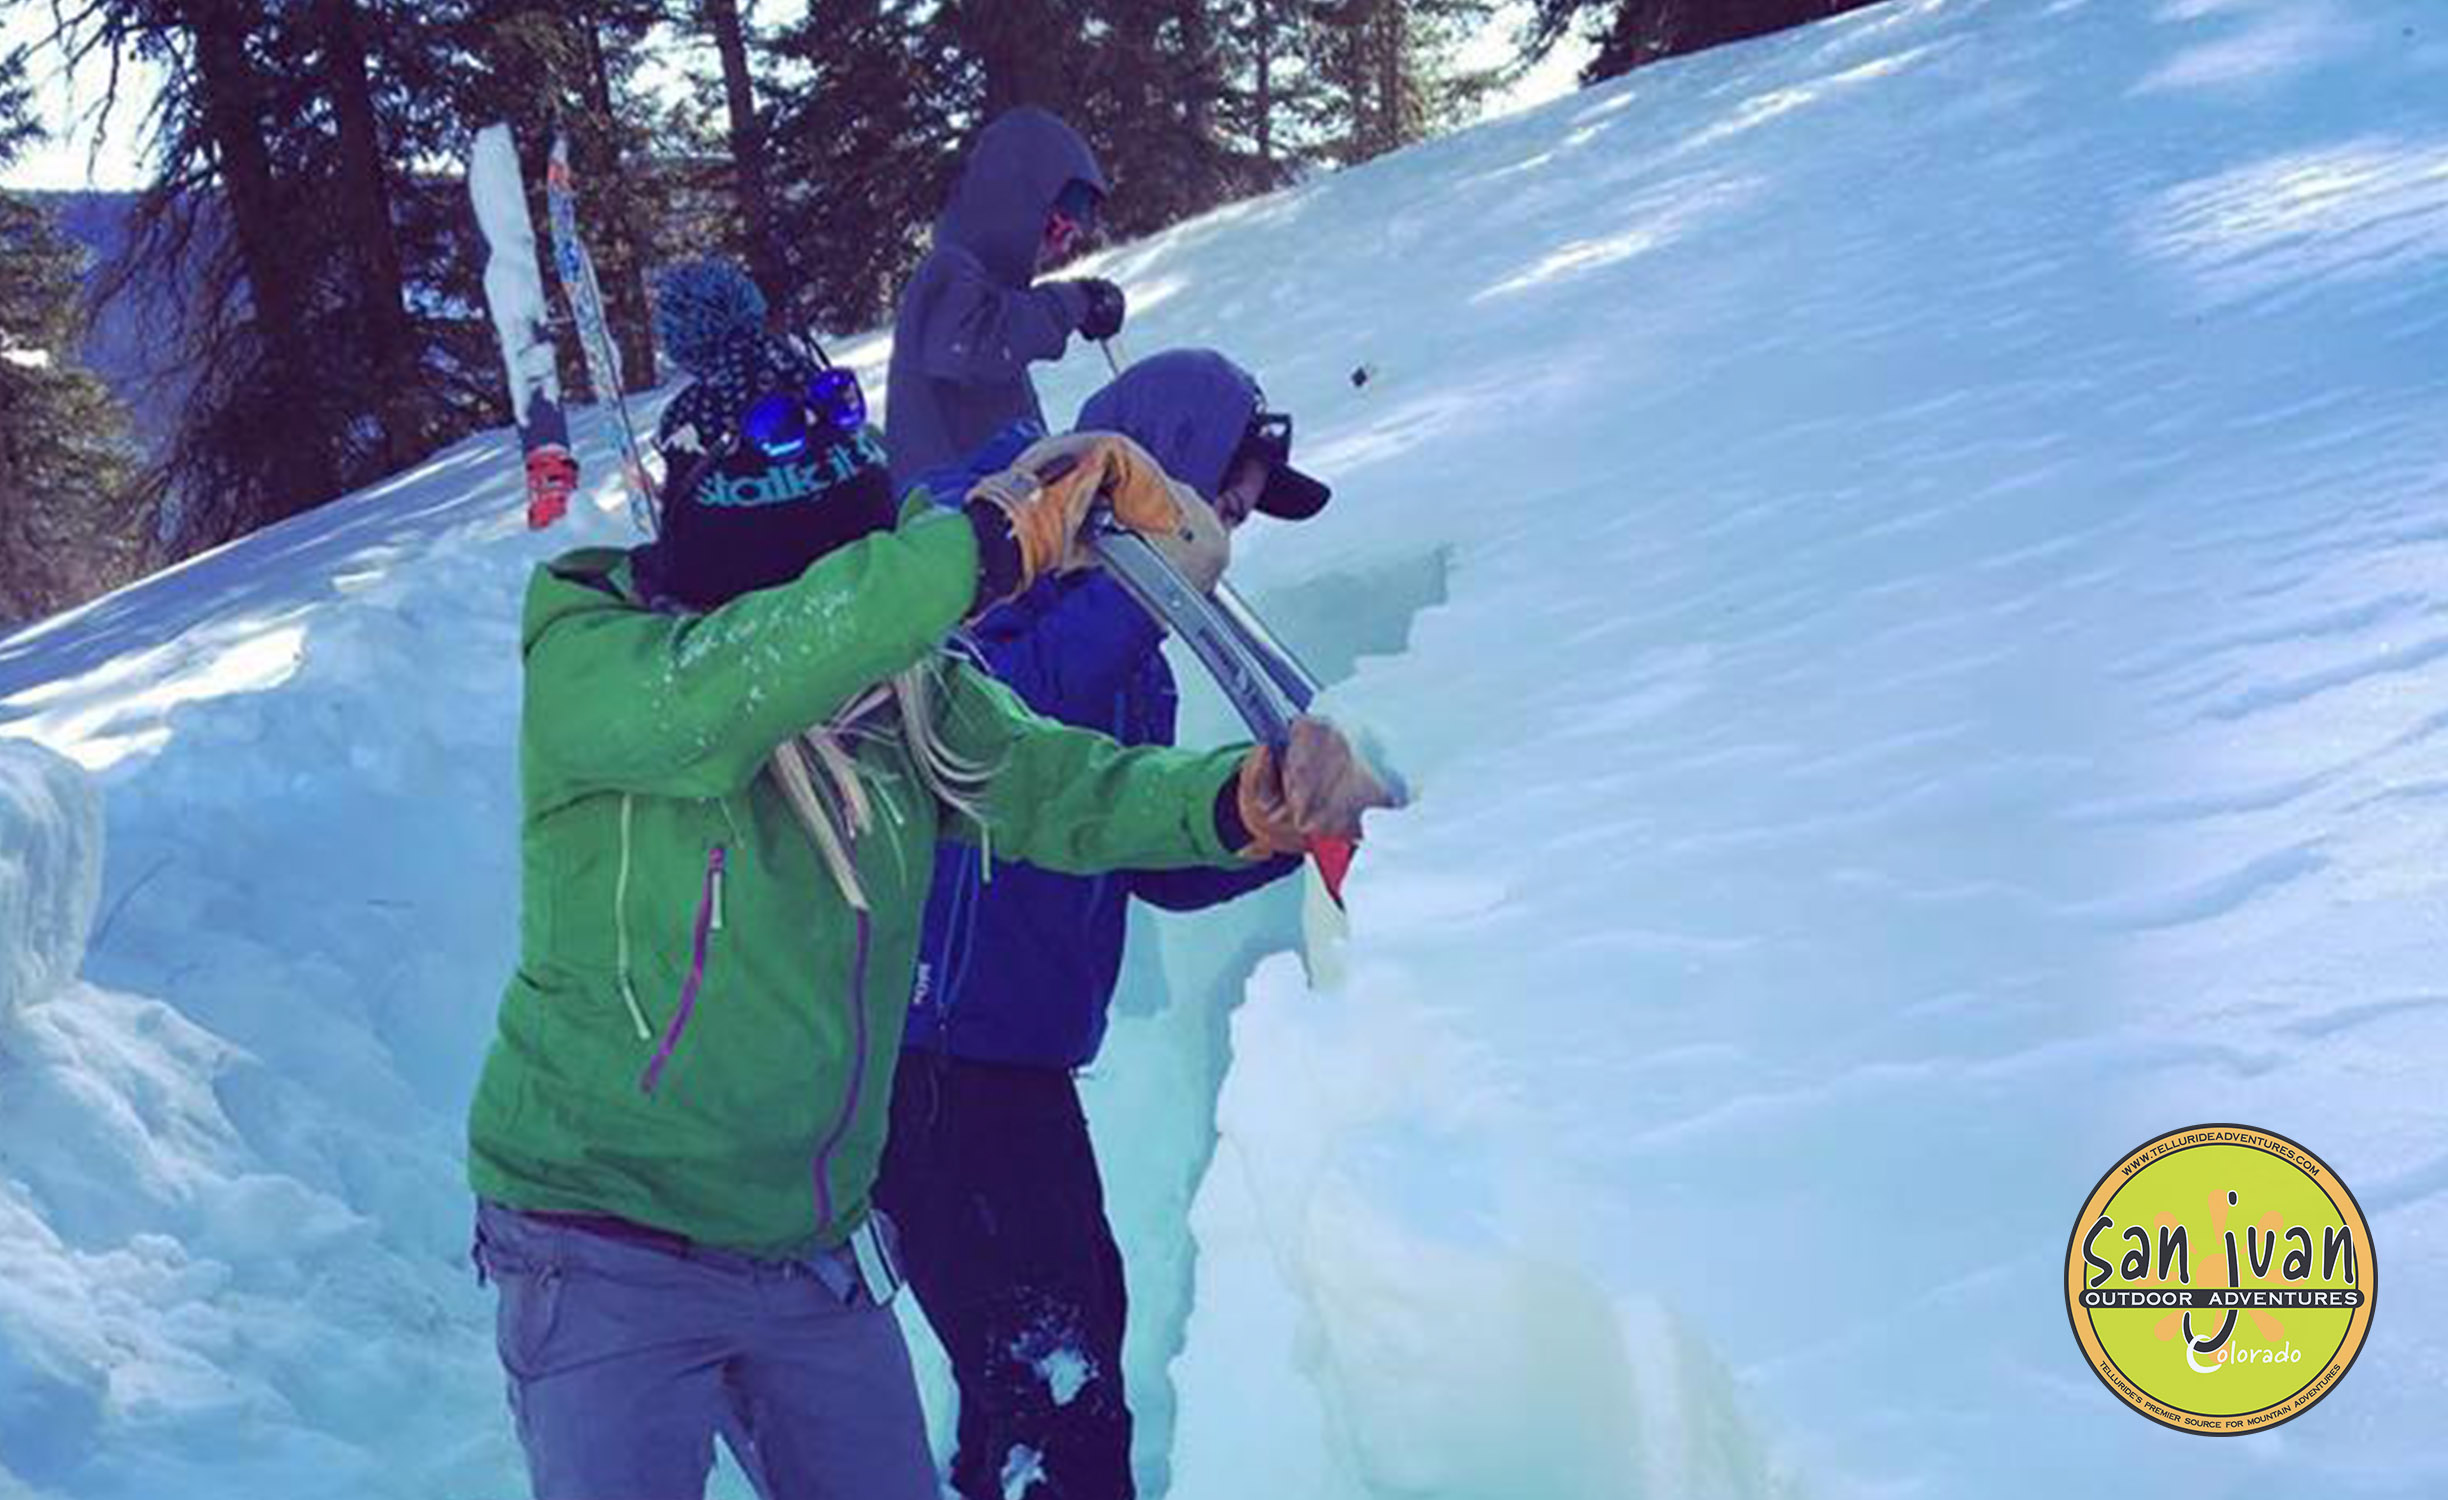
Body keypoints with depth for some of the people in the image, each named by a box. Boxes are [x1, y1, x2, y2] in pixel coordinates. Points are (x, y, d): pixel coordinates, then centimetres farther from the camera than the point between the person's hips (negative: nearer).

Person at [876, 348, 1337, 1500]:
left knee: (1081, 1324, 20)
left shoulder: (1125, 640, 16)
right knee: (1051, 1379, -9)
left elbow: (1154, 861, 18)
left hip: (1018, 1053, 10)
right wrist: (1135, 595, -27)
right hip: (932, 1048, -10)